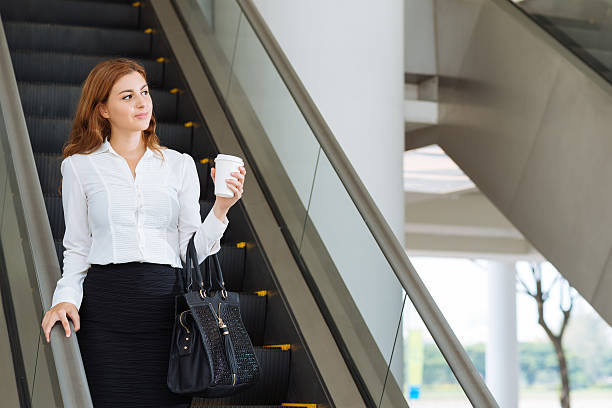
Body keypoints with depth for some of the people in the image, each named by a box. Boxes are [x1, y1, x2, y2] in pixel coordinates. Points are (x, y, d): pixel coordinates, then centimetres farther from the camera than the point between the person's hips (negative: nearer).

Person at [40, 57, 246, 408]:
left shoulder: (180, 165, 11)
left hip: (165, 301, 1)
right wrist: (66, 298, -6)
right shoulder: (79, 166, 8)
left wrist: (221, 208, -5)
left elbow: (192, 250, 9)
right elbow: (77, 248, 9)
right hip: (105, 303, -1)